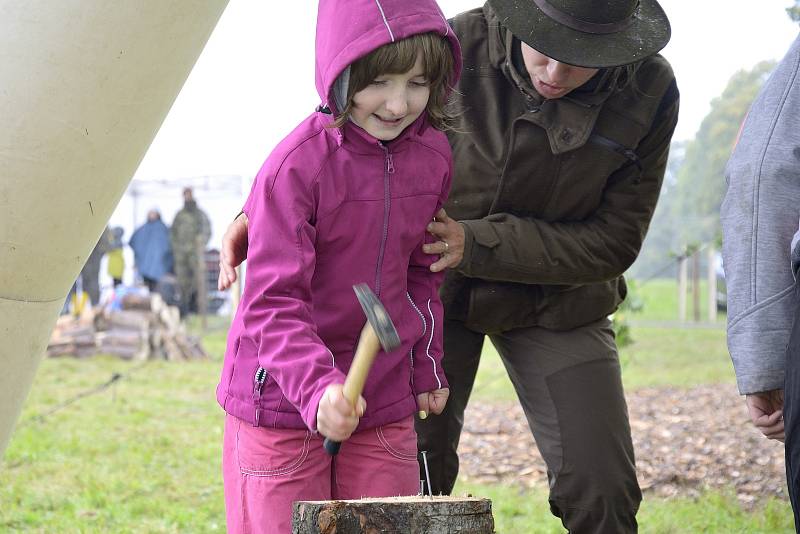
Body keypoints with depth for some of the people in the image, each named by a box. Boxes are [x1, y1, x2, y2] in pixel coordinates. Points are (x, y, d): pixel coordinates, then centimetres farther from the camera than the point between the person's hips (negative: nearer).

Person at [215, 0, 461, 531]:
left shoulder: (433, 155, -1)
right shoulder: (296, 166, -19)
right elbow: (272, 302, -22)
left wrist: (427, 365, 15)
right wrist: (318, 387, -35)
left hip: (385, 401, 5)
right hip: (280, 400, -5)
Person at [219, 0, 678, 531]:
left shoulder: (649, 90, -19)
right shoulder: (459, 46, -22)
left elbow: (613, 242, -15)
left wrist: (476, 243, -26)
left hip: (555, 301, 1)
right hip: (434, 286, 0)